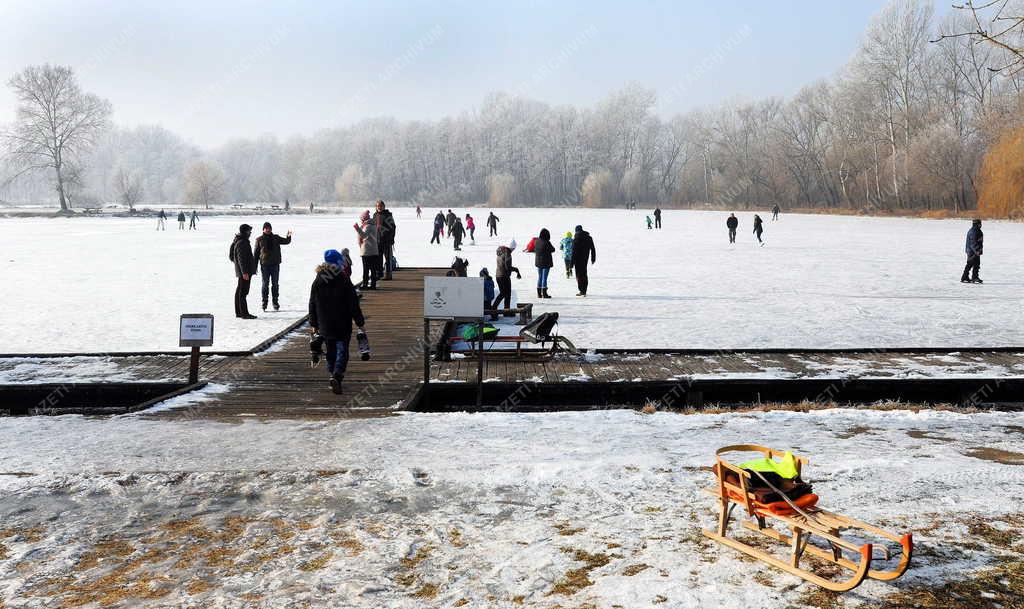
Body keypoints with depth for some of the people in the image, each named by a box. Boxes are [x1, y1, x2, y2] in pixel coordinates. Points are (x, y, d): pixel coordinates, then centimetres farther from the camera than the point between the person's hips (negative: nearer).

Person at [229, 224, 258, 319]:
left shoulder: (238, 241, 16)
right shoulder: (242, 243, -17)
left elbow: (231, 256, 24)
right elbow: (241, 258, -22)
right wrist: (244, 272, -25)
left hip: (241, 271, 11)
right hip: (244, 271, -11)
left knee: (239, 291, 14)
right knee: (243, 292, -9)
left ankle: (238, 312, 21)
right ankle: (244, 313, -9)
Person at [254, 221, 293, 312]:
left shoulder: (276, 238, 9)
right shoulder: (259, 239, 2)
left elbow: (286, 241, 7)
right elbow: (256, 253, 4)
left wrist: (289, 236, -16)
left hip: (275, 264, 2)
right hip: (264, 265, -2)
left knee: (275, 284, 6)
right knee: (265, 284, 1)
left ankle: (275, 301, 14)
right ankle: (264, 302, 9)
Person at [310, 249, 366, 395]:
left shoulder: (317, 281, 3)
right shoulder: (343, 280, -10)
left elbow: (312, 305, 8)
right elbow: (353, 304, -9)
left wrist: (313, 324, 16)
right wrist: (360, 322, -1)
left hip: (324, 326, 4)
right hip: (342, 327, -4)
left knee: (331, 352, 18)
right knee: (342, 351, -2)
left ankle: (333, 375, 24)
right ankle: (337, 376, -20)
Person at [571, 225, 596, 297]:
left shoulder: (576, 239, -14)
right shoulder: (589, 237, 4)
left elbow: (574, 251, -14)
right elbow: (593, 249, 8)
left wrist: (572, 263, -11)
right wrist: (593, 259, 17)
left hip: (578, 260, -5)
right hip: (585, 259, 5)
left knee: (579, 274, 0)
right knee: (584, 274, 15)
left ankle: (582, 291, -6)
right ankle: (584, 291, 18)